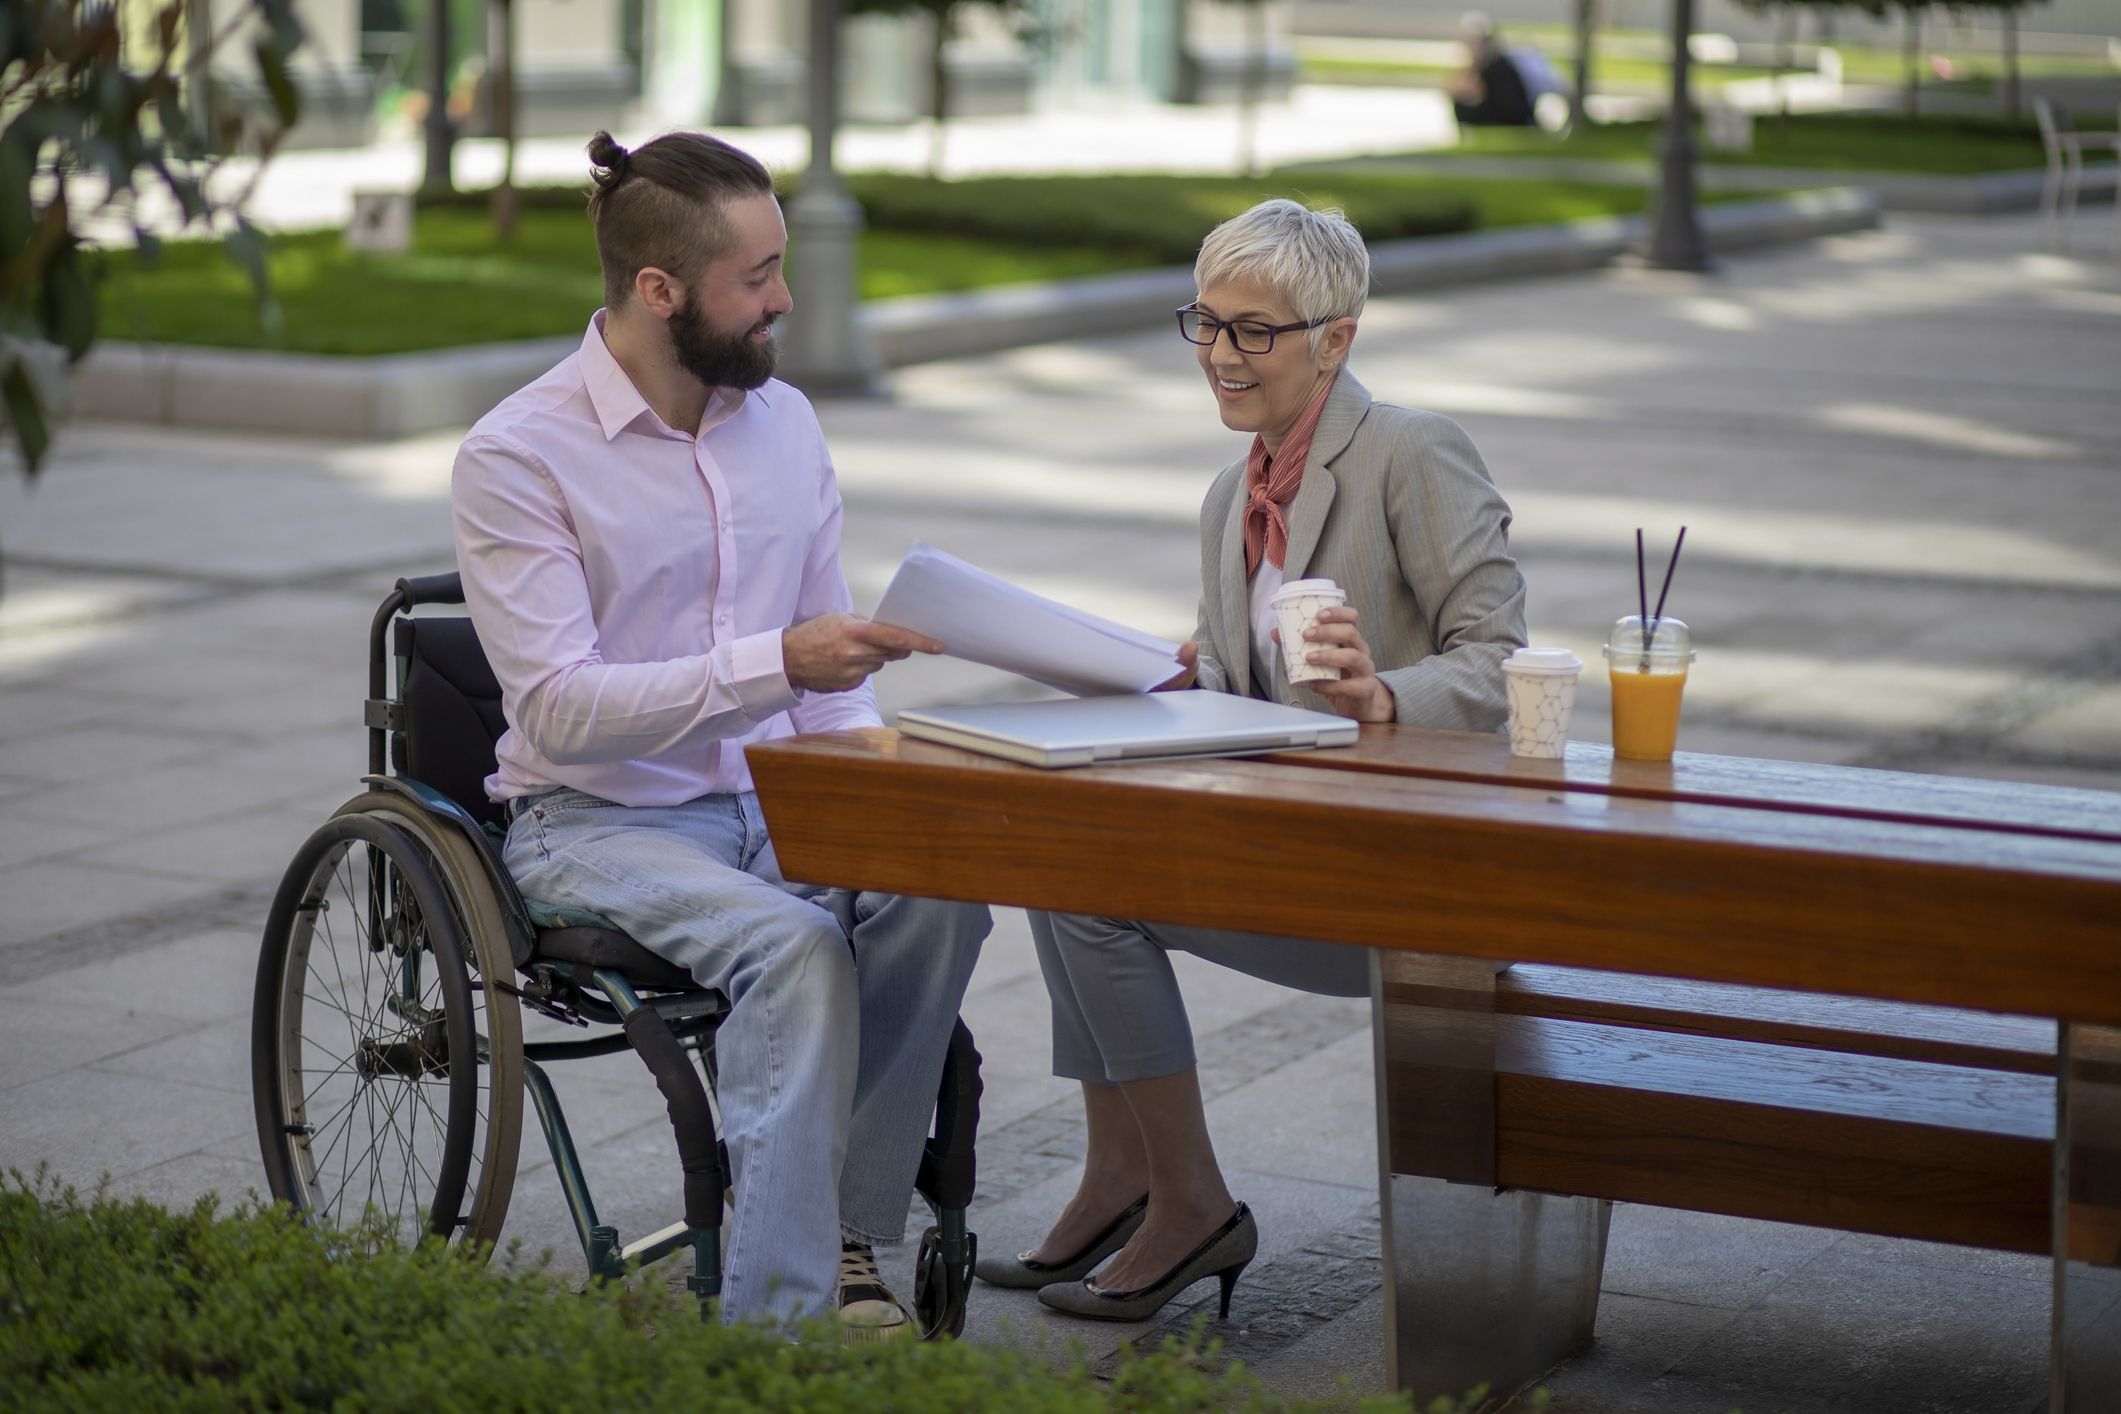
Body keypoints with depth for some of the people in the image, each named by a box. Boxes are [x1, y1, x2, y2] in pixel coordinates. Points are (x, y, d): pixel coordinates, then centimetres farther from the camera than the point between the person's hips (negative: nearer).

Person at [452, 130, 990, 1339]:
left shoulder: (784, 420, 9)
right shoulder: (517, 457, -11)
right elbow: (563, 709, -19)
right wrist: (776, 662, -29)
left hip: (773, 798, 5)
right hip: (599, 820, -5)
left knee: (939, 896, -27)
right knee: (793, 943, -34)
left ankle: (849, 1236, -13)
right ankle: (781, 1316, -32)